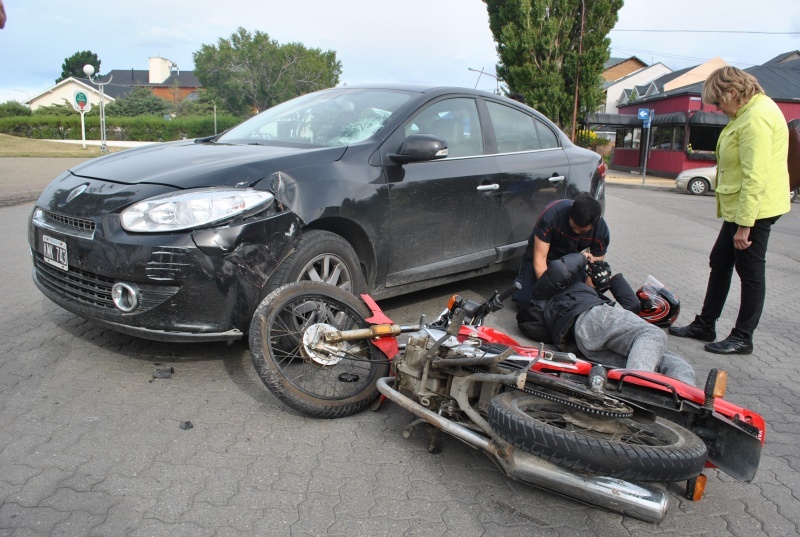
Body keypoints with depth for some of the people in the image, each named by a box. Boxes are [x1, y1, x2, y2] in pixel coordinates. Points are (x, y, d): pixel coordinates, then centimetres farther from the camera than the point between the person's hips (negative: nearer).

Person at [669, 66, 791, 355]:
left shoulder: (756, 117, -21)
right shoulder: (749, 112, 13)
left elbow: (756, 177, -26)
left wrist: (744, 225, -25)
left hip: (754, 209, -11)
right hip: (739, 208, 11)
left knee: (751, 272, 0)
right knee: (719, 263, 15)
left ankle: (743, 338, 13)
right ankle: (705, 325, 26)